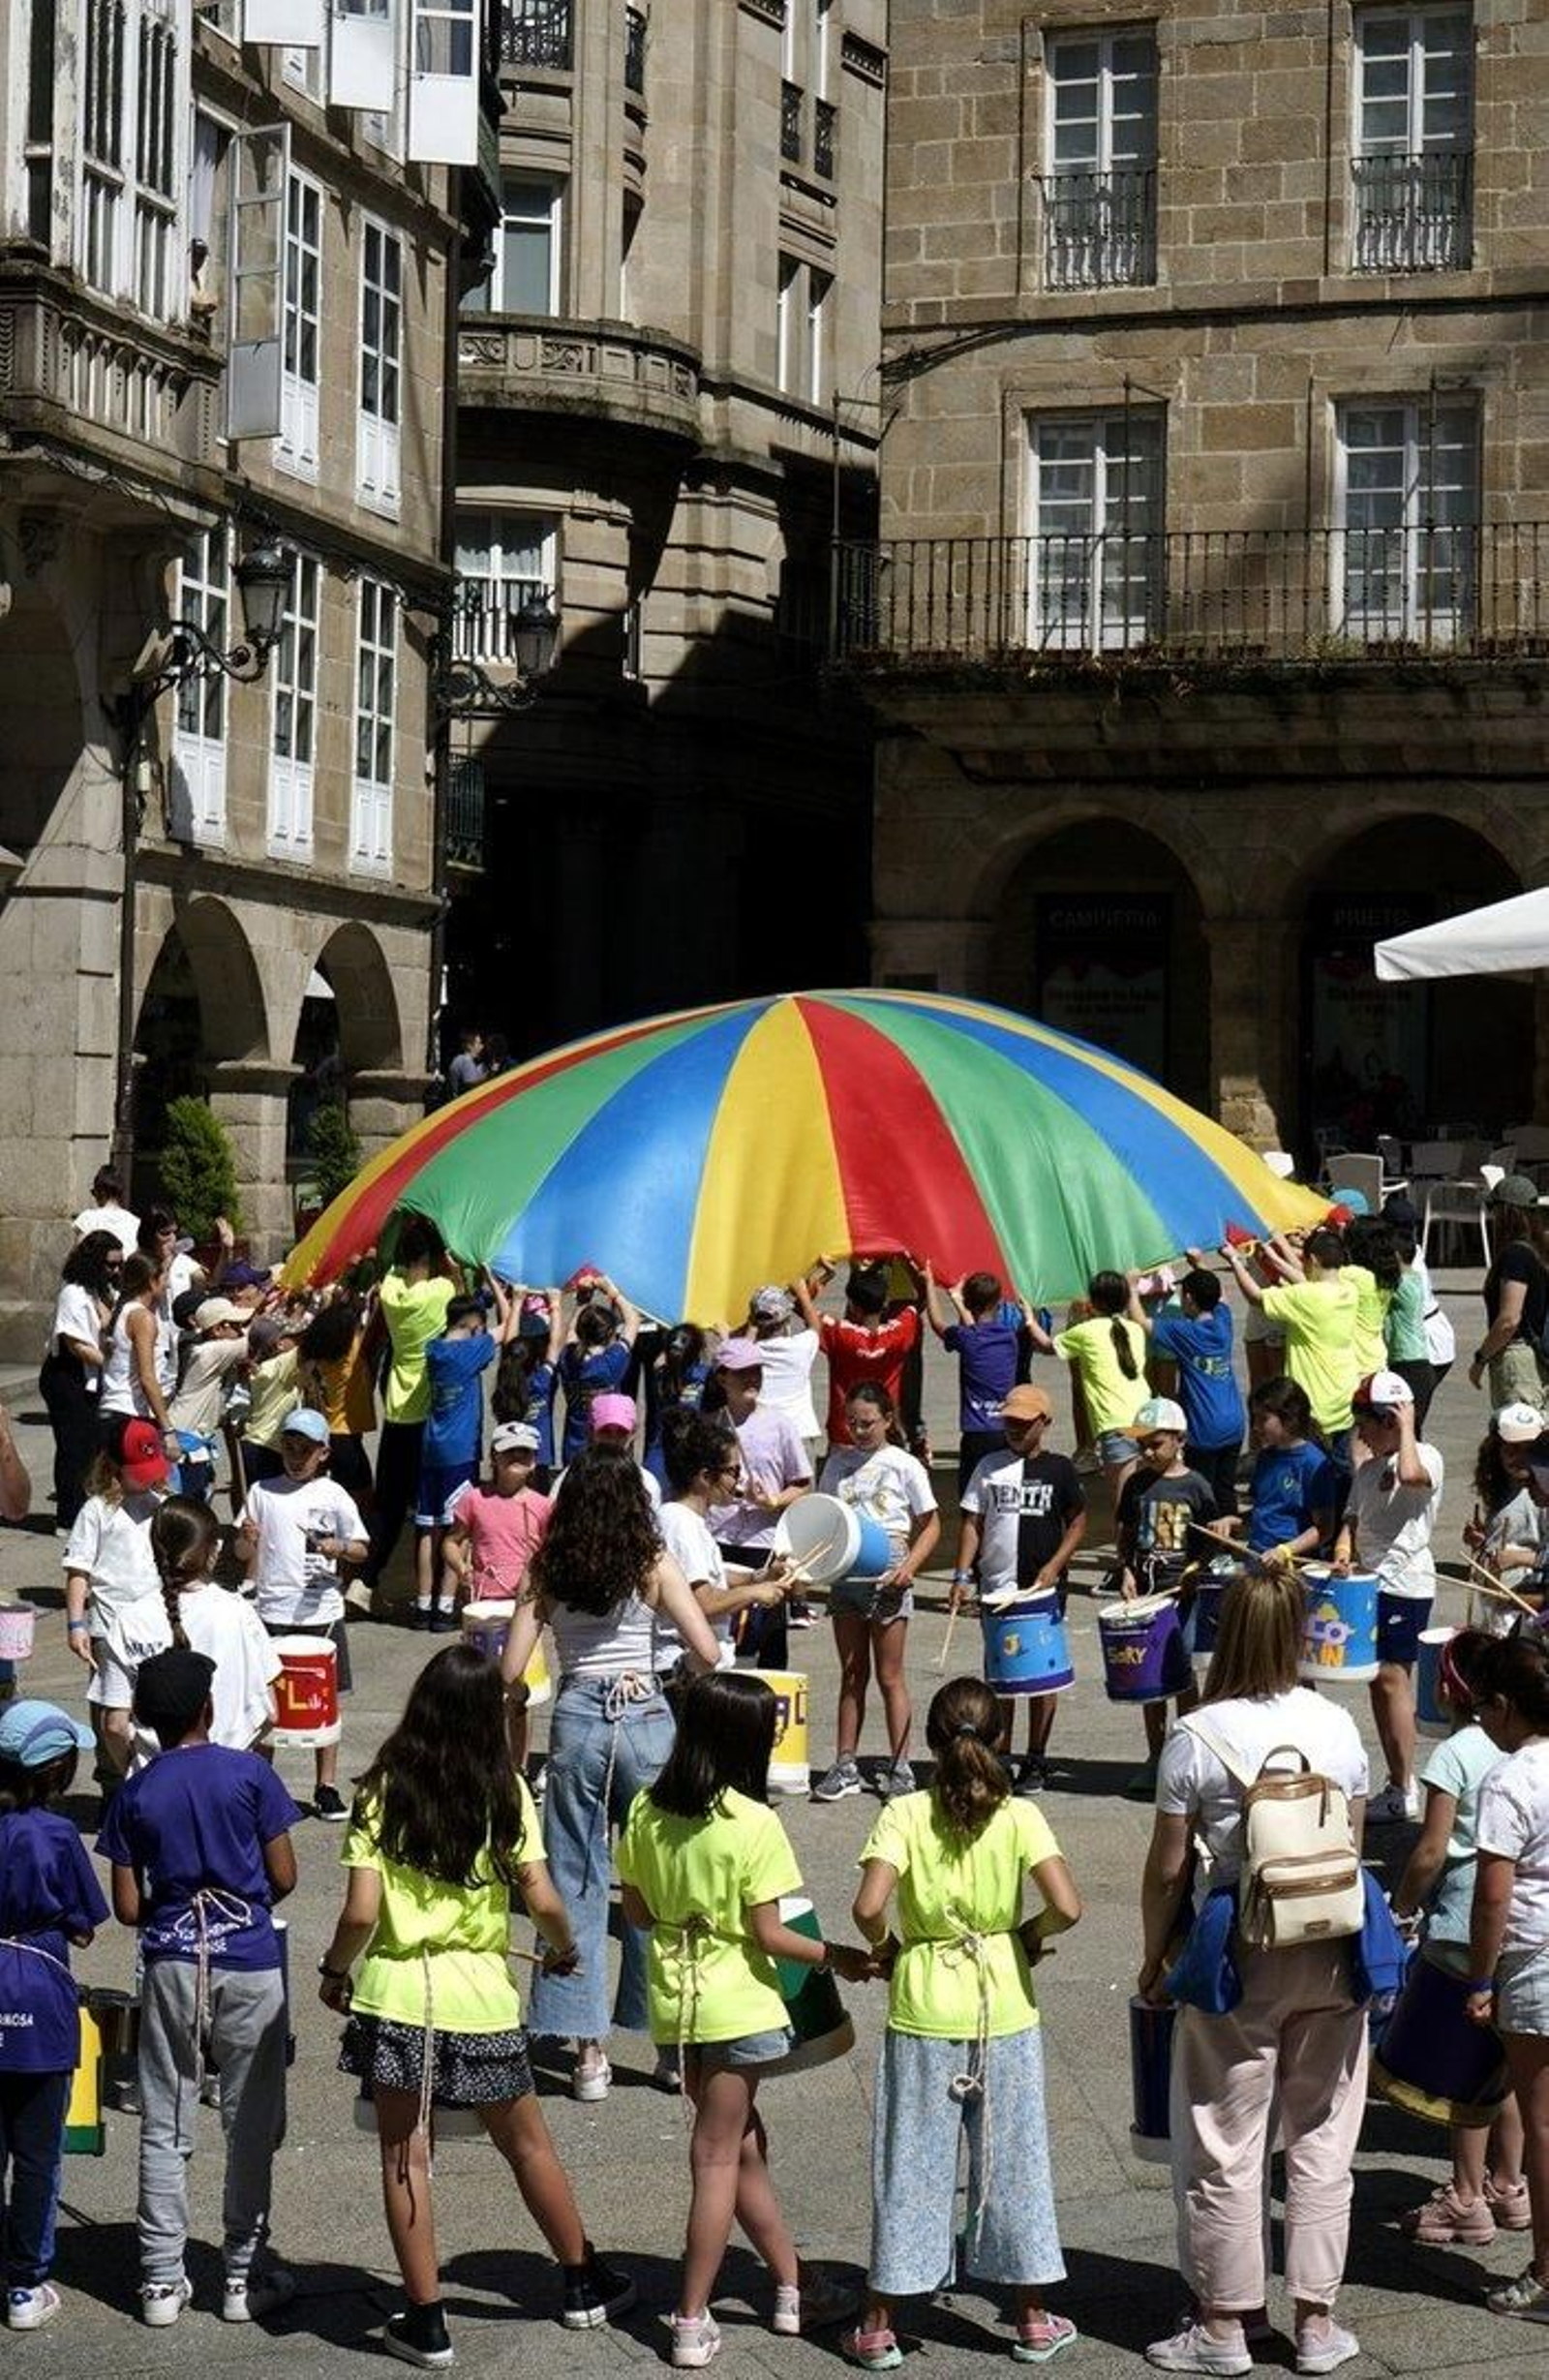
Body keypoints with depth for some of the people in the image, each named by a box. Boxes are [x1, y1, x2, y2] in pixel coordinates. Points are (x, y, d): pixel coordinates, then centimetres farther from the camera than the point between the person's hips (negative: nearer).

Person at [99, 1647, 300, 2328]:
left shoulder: (134, 1796, -1)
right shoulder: (250, 1774, -6)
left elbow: (128, 1908, -1)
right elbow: (284, 1878, -4)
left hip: (172, 1966, 2)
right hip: (250, 1967, -1)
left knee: (164, 2130, 8)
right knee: (250, 2126, 7)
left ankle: (161, 2281, 9)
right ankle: (246, 2276, 12)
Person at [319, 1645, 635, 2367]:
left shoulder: (383, 1791, -7)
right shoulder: (505, 1792, -5)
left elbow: (360, 1910, -11)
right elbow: (541, 1901, -8)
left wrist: (335, 1971, 7)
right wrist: (563, 1951, 12)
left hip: (395, 1991, -1)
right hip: (481, 1996, 1)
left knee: (404, 2157, 7)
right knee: (526, 2144, 18)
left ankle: (425, 2321, 10)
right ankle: (582, 2283, 33)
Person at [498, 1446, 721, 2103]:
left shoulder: (546, 1570, 2)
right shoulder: (653, 1565, -1)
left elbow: (511, 1672, -1)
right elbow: (708, 1654, -5)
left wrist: (521, 1701, 21)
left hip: (575, 1722, 1)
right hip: (645, 1719, -1)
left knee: (576, 1882, 7)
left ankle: (588, 2050, 6)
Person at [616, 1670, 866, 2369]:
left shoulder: (647, 1812, -2)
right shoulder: (752, 1823, -18)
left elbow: (636, 1911, 6)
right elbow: (768, 1934, -15)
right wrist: (836, 1958, -1)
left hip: (674, 1997, 6)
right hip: (737, 2004, -6)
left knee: (744, 2144, 18)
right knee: (719, 2158, 3)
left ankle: (793, 2288, 29)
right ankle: (691, 2323, 6)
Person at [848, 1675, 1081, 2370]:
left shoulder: (905, 1815, -9)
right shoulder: (1019, 1817, -7)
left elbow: (868, 1905, -21)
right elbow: (1067, 1906, -17)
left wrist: (883, 1947, 0)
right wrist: (1030, 1935, 3)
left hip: (923, 2009, -1)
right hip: (1004, 2008, 1)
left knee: (910, 2165, 8)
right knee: (1012, 2159, 13)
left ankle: (879, 2328, 13)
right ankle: (1034, 2320, 23)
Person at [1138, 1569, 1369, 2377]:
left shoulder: (1197, 1737, -12)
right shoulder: (1337, 1726, -2)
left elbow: (1168, 1869, -8)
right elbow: (1352, 1849, 6)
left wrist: (1154, 1956, 6)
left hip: (1239, 1959, -3)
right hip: (1331, 1951, 3)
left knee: (1225, 2148, 7)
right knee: (1321, 2142, 12)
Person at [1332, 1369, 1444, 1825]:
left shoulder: (1427, 1458, -10)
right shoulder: (1368, 1469, 14)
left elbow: (1410, 1475, -34)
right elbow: (1353, 1517, 15)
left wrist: (1406, 1428, -19)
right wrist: (1344, 1546, -6)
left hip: (1406, 1584, -8)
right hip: (1371, 1582, 8)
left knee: (1390, 1677, -9)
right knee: (1381, 1682, 11)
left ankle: (1403, 1791, -5)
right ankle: (1397, 1785, 18)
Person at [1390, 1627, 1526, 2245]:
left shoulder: (1455, 1754, -15)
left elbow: (1432, 1852, -16)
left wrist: (1399, 1908, -2)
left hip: (1464, 1923, -7)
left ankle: (1467, 2200, 9)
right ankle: (1508, 2185, 26)